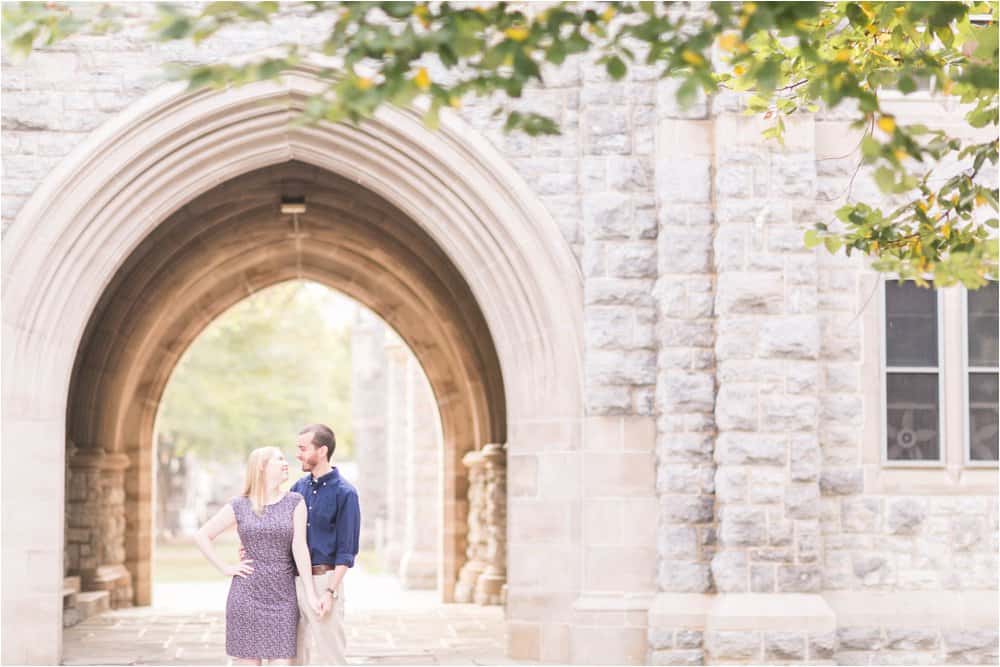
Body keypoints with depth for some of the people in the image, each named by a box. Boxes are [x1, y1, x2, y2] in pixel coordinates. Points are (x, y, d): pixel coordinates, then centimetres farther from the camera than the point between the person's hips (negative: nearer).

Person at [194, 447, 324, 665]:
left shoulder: (295, 502, 3)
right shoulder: (239, 506, 1)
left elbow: (299, 547, -5)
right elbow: (201, 536, 5)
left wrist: (310, 593, -11)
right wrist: (225, 568, -3)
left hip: (283, 598, 1)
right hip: (247, 595, -1)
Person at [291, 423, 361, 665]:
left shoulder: (344, 493, -8)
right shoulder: (299, 487, 10)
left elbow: (346, 550, -10)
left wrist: (330, 591, -16)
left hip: (324, 580, -6)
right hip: (296, 580, 6)